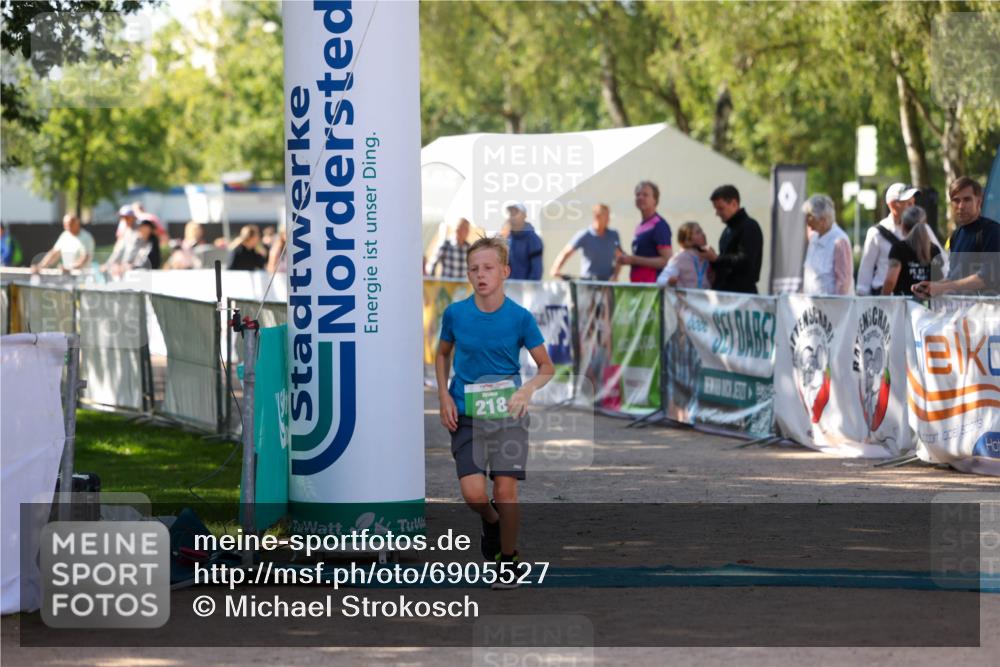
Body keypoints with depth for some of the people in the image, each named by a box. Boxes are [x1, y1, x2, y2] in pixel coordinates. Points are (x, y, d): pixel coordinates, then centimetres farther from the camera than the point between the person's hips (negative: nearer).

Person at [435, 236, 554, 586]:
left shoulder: (520, 317, -8)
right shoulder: (455, 313, -4)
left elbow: (546, 367, 0)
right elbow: (442, 354, 15)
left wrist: (528, 389, -20)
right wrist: (444, 396, 2)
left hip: (508, 413, -1)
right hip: (466, 414, 1)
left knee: (505, 488, -3)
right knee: (473, 492, -11)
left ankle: (508, 560, 16)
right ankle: (491, 521, 25)